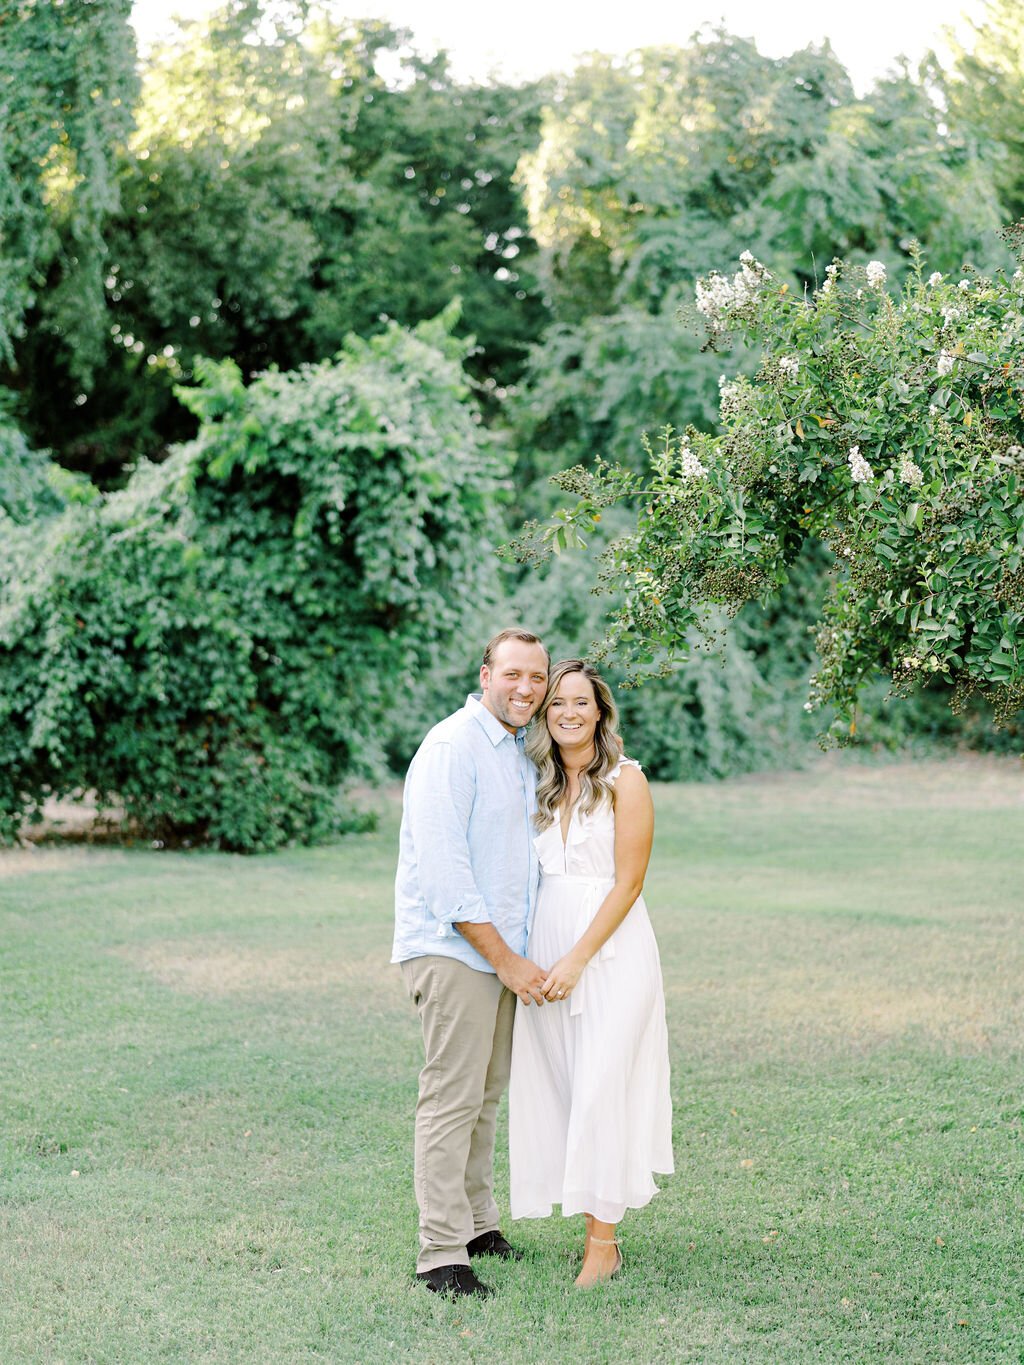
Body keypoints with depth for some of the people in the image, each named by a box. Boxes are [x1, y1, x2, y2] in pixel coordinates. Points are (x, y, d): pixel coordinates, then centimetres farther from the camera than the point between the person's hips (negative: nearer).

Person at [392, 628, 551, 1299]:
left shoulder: (520, 754, 15)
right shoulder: (453, 747, -14)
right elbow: (444, 873, -19)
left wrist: (517, 955, 16)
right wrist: (505, 959, -16)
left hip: (502, 952, 9)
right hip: (453, 949, -9)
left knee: (487, 1094, 15)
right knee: (452, 1098, -8)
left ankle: (479, 1220, 26)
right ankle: (441, 1253, -5)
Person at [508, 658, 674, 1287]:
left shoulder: (624, 780, -5)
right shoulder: (539, 783, 12)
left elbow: (627, 883, -9)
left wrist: (577, 960, -14)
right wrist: (530, 961, 3)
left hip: (610, 948, -6)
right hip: (544, 948, 6)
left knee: (601, 1087, -6)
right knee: (556, 1086, 4)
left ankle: (604, 1241, -1)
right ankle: (589, 1218, 12)